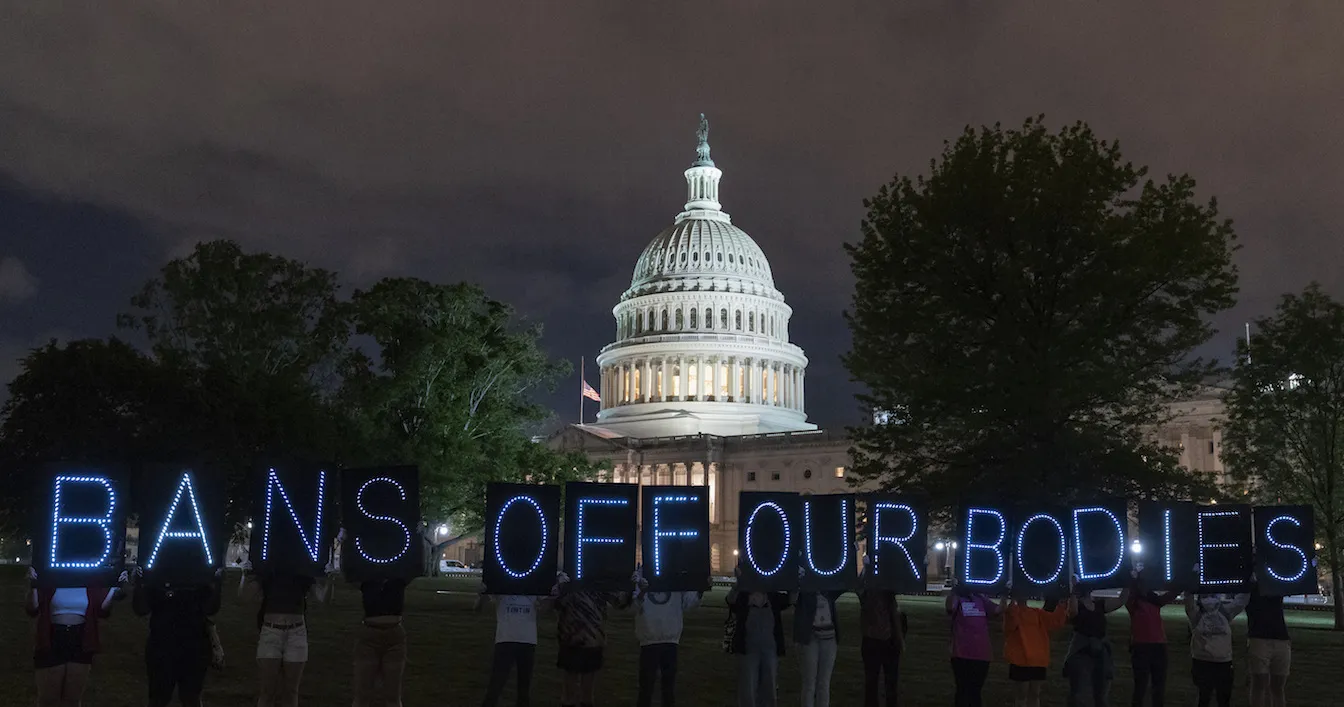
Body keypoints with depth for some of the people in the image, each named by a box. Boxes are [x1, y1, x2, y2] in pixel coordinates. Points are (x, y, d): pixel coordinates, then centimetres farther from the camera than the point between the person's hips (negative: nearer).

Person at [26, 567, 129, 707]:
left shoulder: (91, 584, 2)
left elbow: (102, 610, -7)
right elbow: (33, 610, -11)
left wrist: (116, 588, -21)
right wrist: (33, 586, -26)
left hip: (80, 645, 2)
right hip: (52, 643, -2)